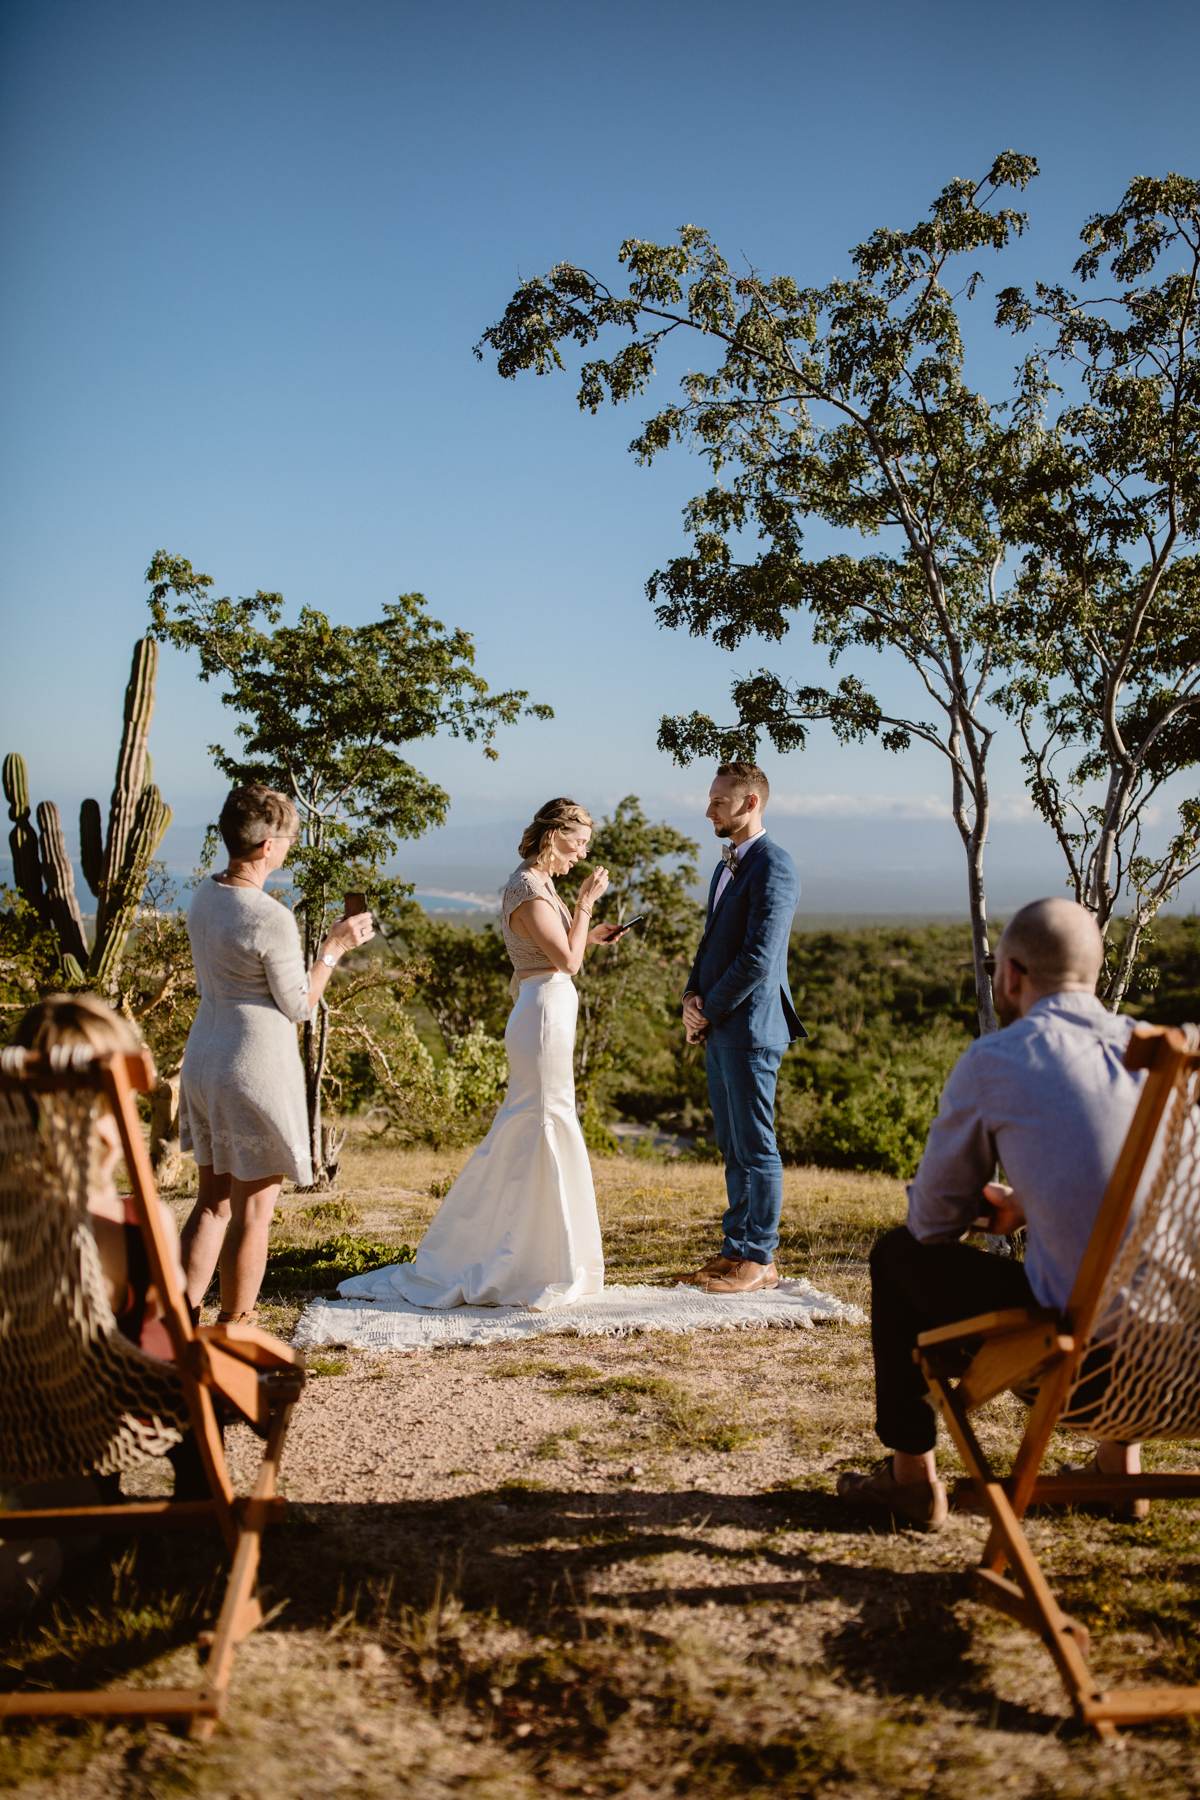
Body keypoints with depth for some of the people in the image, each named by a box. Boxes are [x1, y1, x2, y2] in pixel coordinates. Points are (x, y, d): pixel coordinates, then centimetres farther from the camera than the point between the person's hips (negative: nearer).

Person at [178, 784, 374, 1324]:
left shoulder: (205, 895, 5)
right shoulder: (271, 919, -20)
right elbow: (299, 1006, -10)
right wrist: (333, 947, -1)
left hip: (203, 1057, 8)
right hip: (256, 1065, -8)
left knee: (213, 1199, 16)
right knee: (252, 1208, 4)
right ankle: (233, 1327, 12)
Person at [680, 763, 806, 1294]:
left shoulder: (773, 867, -14)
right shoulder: (726, 866, 17)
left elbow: (758, 958, -19)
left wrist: (709, 1010, -10)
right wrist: (693, 996, 5)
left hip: (750, 1028, -9)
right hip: (720, 1029, 9)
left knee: (755, 1146, -2)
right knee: (732, 1147, 14)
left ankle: (760, 1260, 6)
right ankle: (736, 1248, 22)